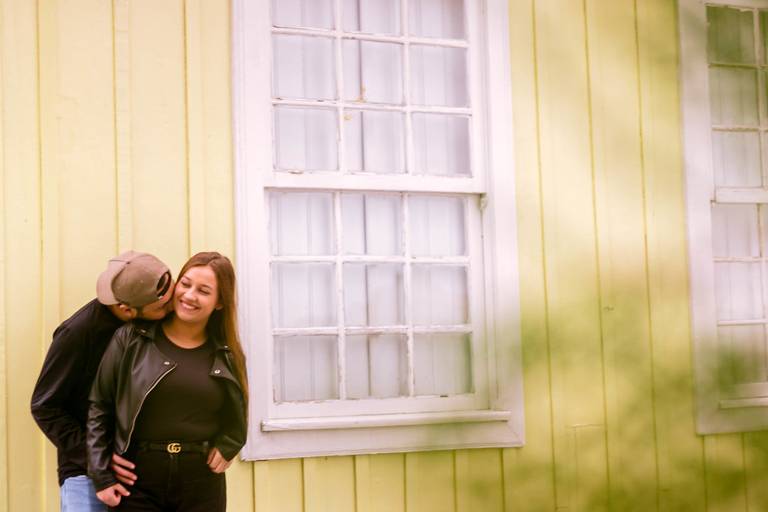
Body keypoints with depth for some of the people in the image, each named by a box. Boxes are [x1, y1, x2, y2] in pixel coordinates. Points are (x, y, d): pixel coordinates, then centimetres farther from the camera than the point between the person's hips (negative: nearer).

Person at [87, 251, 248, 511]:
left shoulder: (228, 355, 5)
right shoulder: (131, 339, -2)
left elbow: (236, 418, 19)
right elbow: (100, 408, 0)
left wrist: (227, 446, -1)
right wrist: (102, 476, -4)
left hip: (203, 486, 2)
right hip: (138, 482, -2)